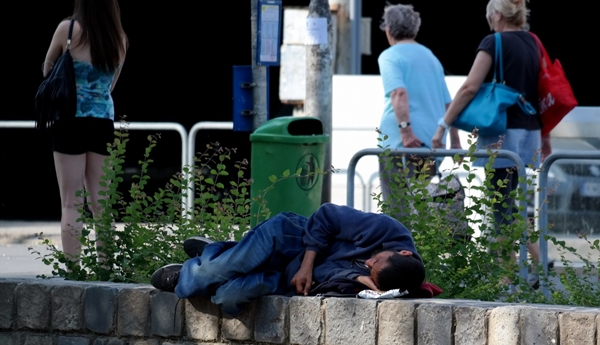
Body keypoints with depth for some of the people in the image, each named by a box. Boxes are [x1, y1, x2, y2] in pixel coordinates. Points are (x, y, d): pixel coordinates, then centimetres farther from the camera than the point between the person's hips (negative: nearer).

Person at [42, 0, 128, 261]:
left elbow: (47, 70, 7)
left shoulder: (69, 29, -8)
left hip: (71, 120, -4)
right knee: (100, 203, 8)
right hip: (103, 122, 4)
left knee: (71, 203, -3)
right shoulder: (119, 39, 5)